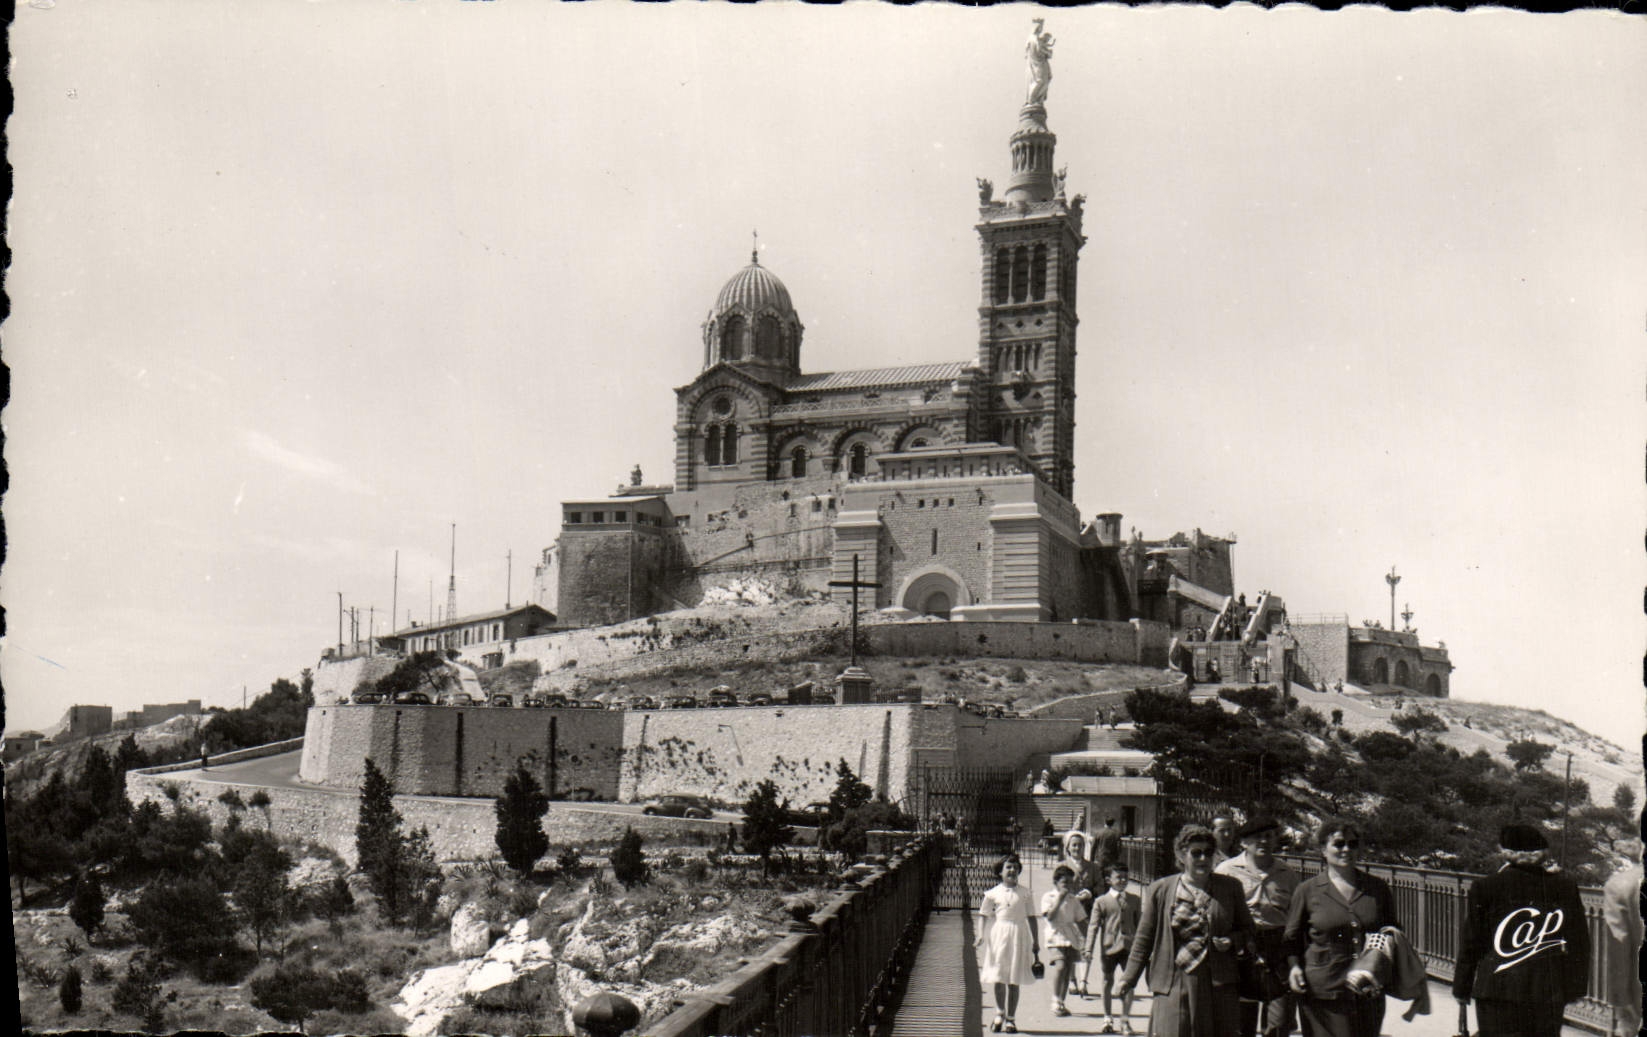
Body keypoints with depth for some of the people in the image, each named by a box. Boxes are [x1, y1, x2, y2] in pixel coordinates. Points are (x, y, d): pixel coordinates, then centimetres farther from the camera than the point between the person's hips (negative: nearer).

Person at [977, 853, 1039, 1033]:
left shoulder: (1024, 893, 6)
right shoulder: (993, 893, 3)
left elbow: (1030, 917, 9)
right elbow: (983, 915, 5)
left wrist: (1035, 941, 8)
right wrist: (981, 935, -9)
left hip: (1019, 936, 1)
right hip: (998, 936, -1)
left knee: (1014, 980, 3)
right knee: (998, 978, 0)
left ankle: (1010, 1018, 11)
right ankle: (999, 1013, 19)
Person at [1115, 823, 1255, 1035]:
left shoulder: (1230, 888, 8)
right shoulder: (1160, 890, 5)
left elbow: (1247, 929, 17)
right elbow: (1144, 937, 9)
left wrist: (1232, 942, -5)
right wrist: (1129, 977, 5)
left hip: (1219, 985, 1)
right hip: (1174, 985, -1)